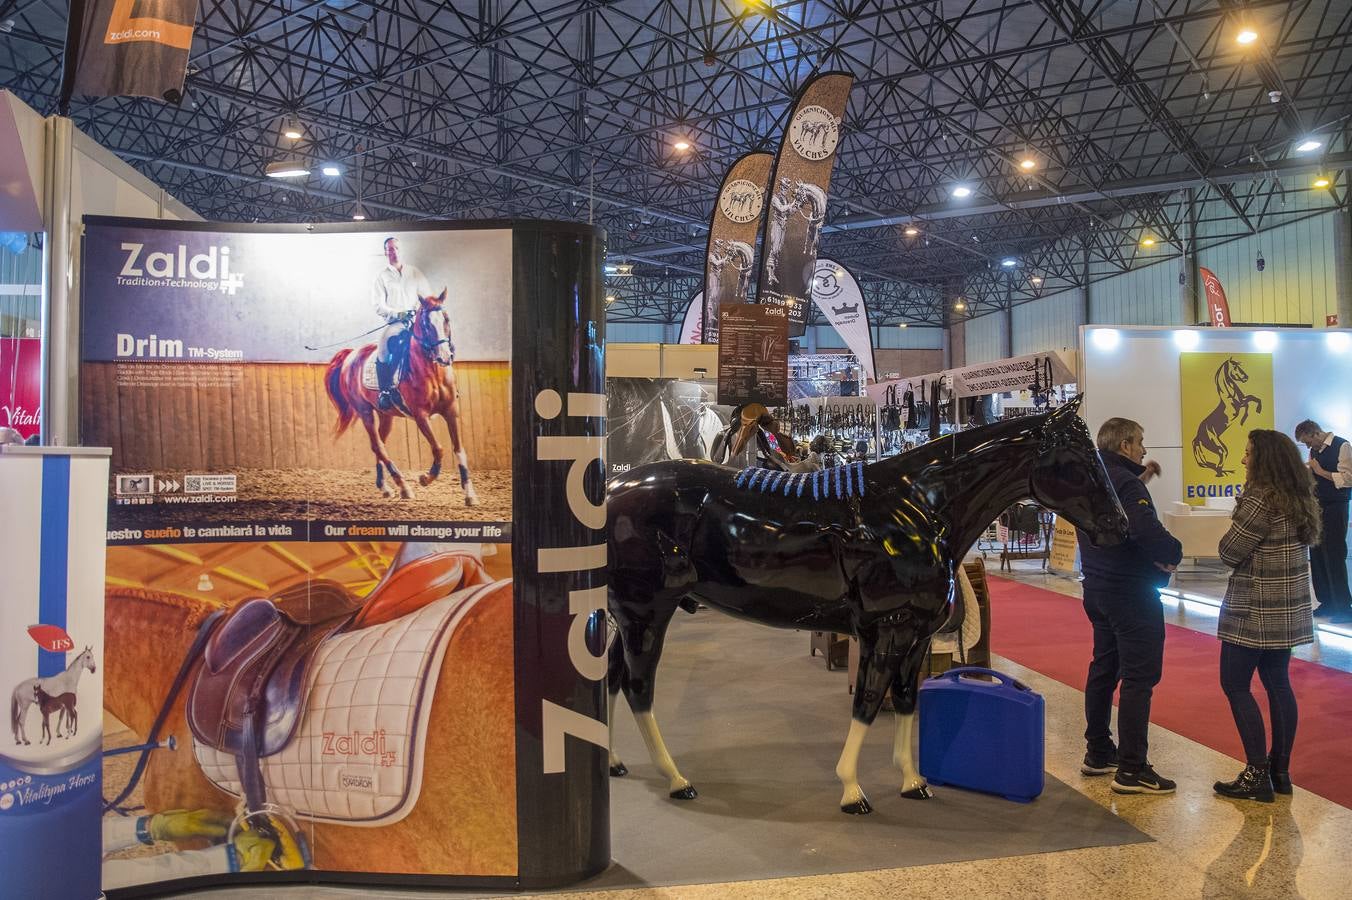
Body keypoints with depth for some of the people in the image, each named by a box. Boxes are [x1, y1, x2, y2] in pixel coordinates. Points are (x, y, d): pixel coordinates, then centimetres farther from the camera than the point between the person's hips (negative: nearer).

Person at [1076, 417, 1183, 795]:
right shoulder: (1125, 482, -20)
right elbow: (1147, 531, -32)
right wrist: (1173, 552, -13)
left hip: (1098, 588, 10)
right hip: (1131, 592, -10)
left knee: (1104, 669, 17)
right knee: (1139, 677, -5)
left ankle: (1098, 753, 25)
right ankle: (1131, 770, -3)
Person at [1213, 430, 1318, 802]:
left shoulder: (1259, 499, -19)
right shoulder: (1301, 500, 8)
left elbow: (1229, 553, -16)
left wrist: (1237, 522, 2)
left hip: (1256, 611, -9)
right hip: (1289, 610, 9)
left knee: (1235, 685, -1)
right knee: (1277, 683, 14)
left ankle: (1258, 774, 0)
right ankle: (1280, 771, 20)